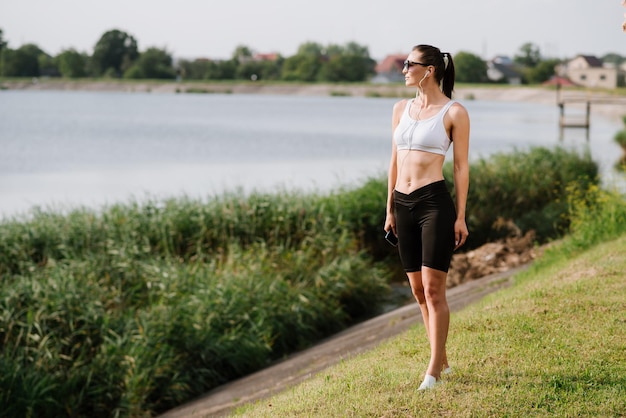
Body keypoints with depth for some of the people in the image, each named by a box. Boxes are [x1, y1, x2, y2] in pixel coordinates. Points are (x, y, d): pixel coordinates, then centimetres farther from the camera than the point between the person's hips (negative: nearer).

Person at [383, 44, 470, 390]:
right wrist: (390, 209, 14)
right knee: (419, 290, 11)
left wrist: (461, 216, -6)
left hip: (435, 202, -6)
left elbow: (461, 166, -4)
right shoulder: (401, 109, 12)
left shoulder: (454, 113, -5)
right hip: (404, 205, 6)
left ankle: (434, 370, 1)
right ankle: (441, 359, 23)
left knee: (433, 289, -6)